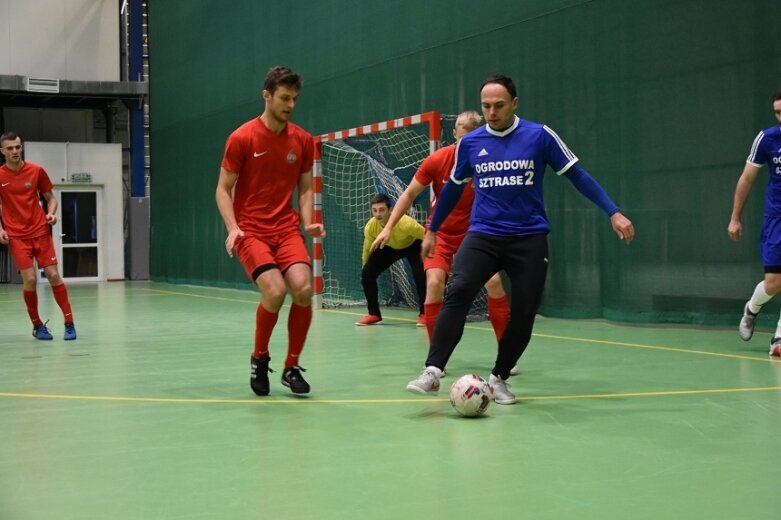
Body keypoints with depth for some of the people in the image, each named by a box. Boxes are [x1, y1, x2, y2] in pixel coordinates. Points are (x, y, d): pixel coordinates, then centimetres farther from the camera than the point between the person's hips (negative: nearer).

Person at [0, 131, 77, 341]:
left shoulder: (36, 171, 0)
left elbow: (50, 198, 10)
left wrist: (51, 213, -10)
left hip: (41, 231, 1)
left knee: (53, 275, -4)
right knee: (29, 279, -8)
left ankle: (69, 323, 4)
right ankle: (37, 325, 10)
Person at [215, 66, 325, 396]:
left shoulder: (302, 140, 7)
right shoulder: (241, 138, -4)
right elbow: (223, 189, -1)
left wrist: (308, 223, -2)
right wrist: (233, 228, -16)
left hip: (287, 229, 3)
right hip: (250, 230, -3)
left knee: (303, 288, -19)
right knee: (275, 291, -24)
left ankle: (291, 367, 2)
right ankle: (259, 358, 5)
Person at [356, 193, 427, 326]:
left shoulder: (405, 223, -41)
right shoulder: (370, 227, -28)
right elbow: (367, 249, -7)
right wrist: (365, 267, 3)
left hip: (412, 245, -4)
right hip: (389, 247, 4)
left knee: (420, 274, -28)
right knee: (366, 273, -11)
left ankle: (424, 314, -10)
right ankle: (374, 314, 6)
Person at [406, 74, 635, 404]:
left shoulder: (539, 136, -3)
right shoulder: (469, 143, 5)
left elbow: (577, 175, 1)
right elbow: (453, 188, 19)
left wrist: (613, 212, -6)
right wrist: (432, 230, 26)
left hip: (529, 239, 0)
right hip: (483, 236, 1)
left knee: (523, 313, 1)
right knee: (458, 291, -23)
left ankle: (499, 377, 23)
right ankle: (432, 372, -25)